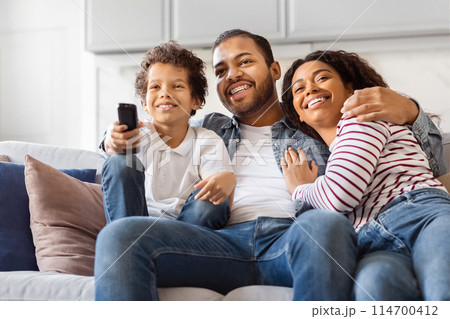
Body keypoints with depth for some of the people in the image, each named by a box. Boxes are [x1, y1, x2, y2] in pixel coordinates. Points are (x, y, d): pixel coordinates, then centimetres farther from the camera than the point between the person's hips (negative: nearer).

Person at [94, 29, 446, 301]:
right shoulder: (208, 129, 34)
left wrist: (408, 110, 3)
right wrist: (119, 141, 16)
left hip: (293, 239, -1)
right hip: (223, 242, 2)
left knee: (326, 224, -40)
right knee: (120, 234, -25)